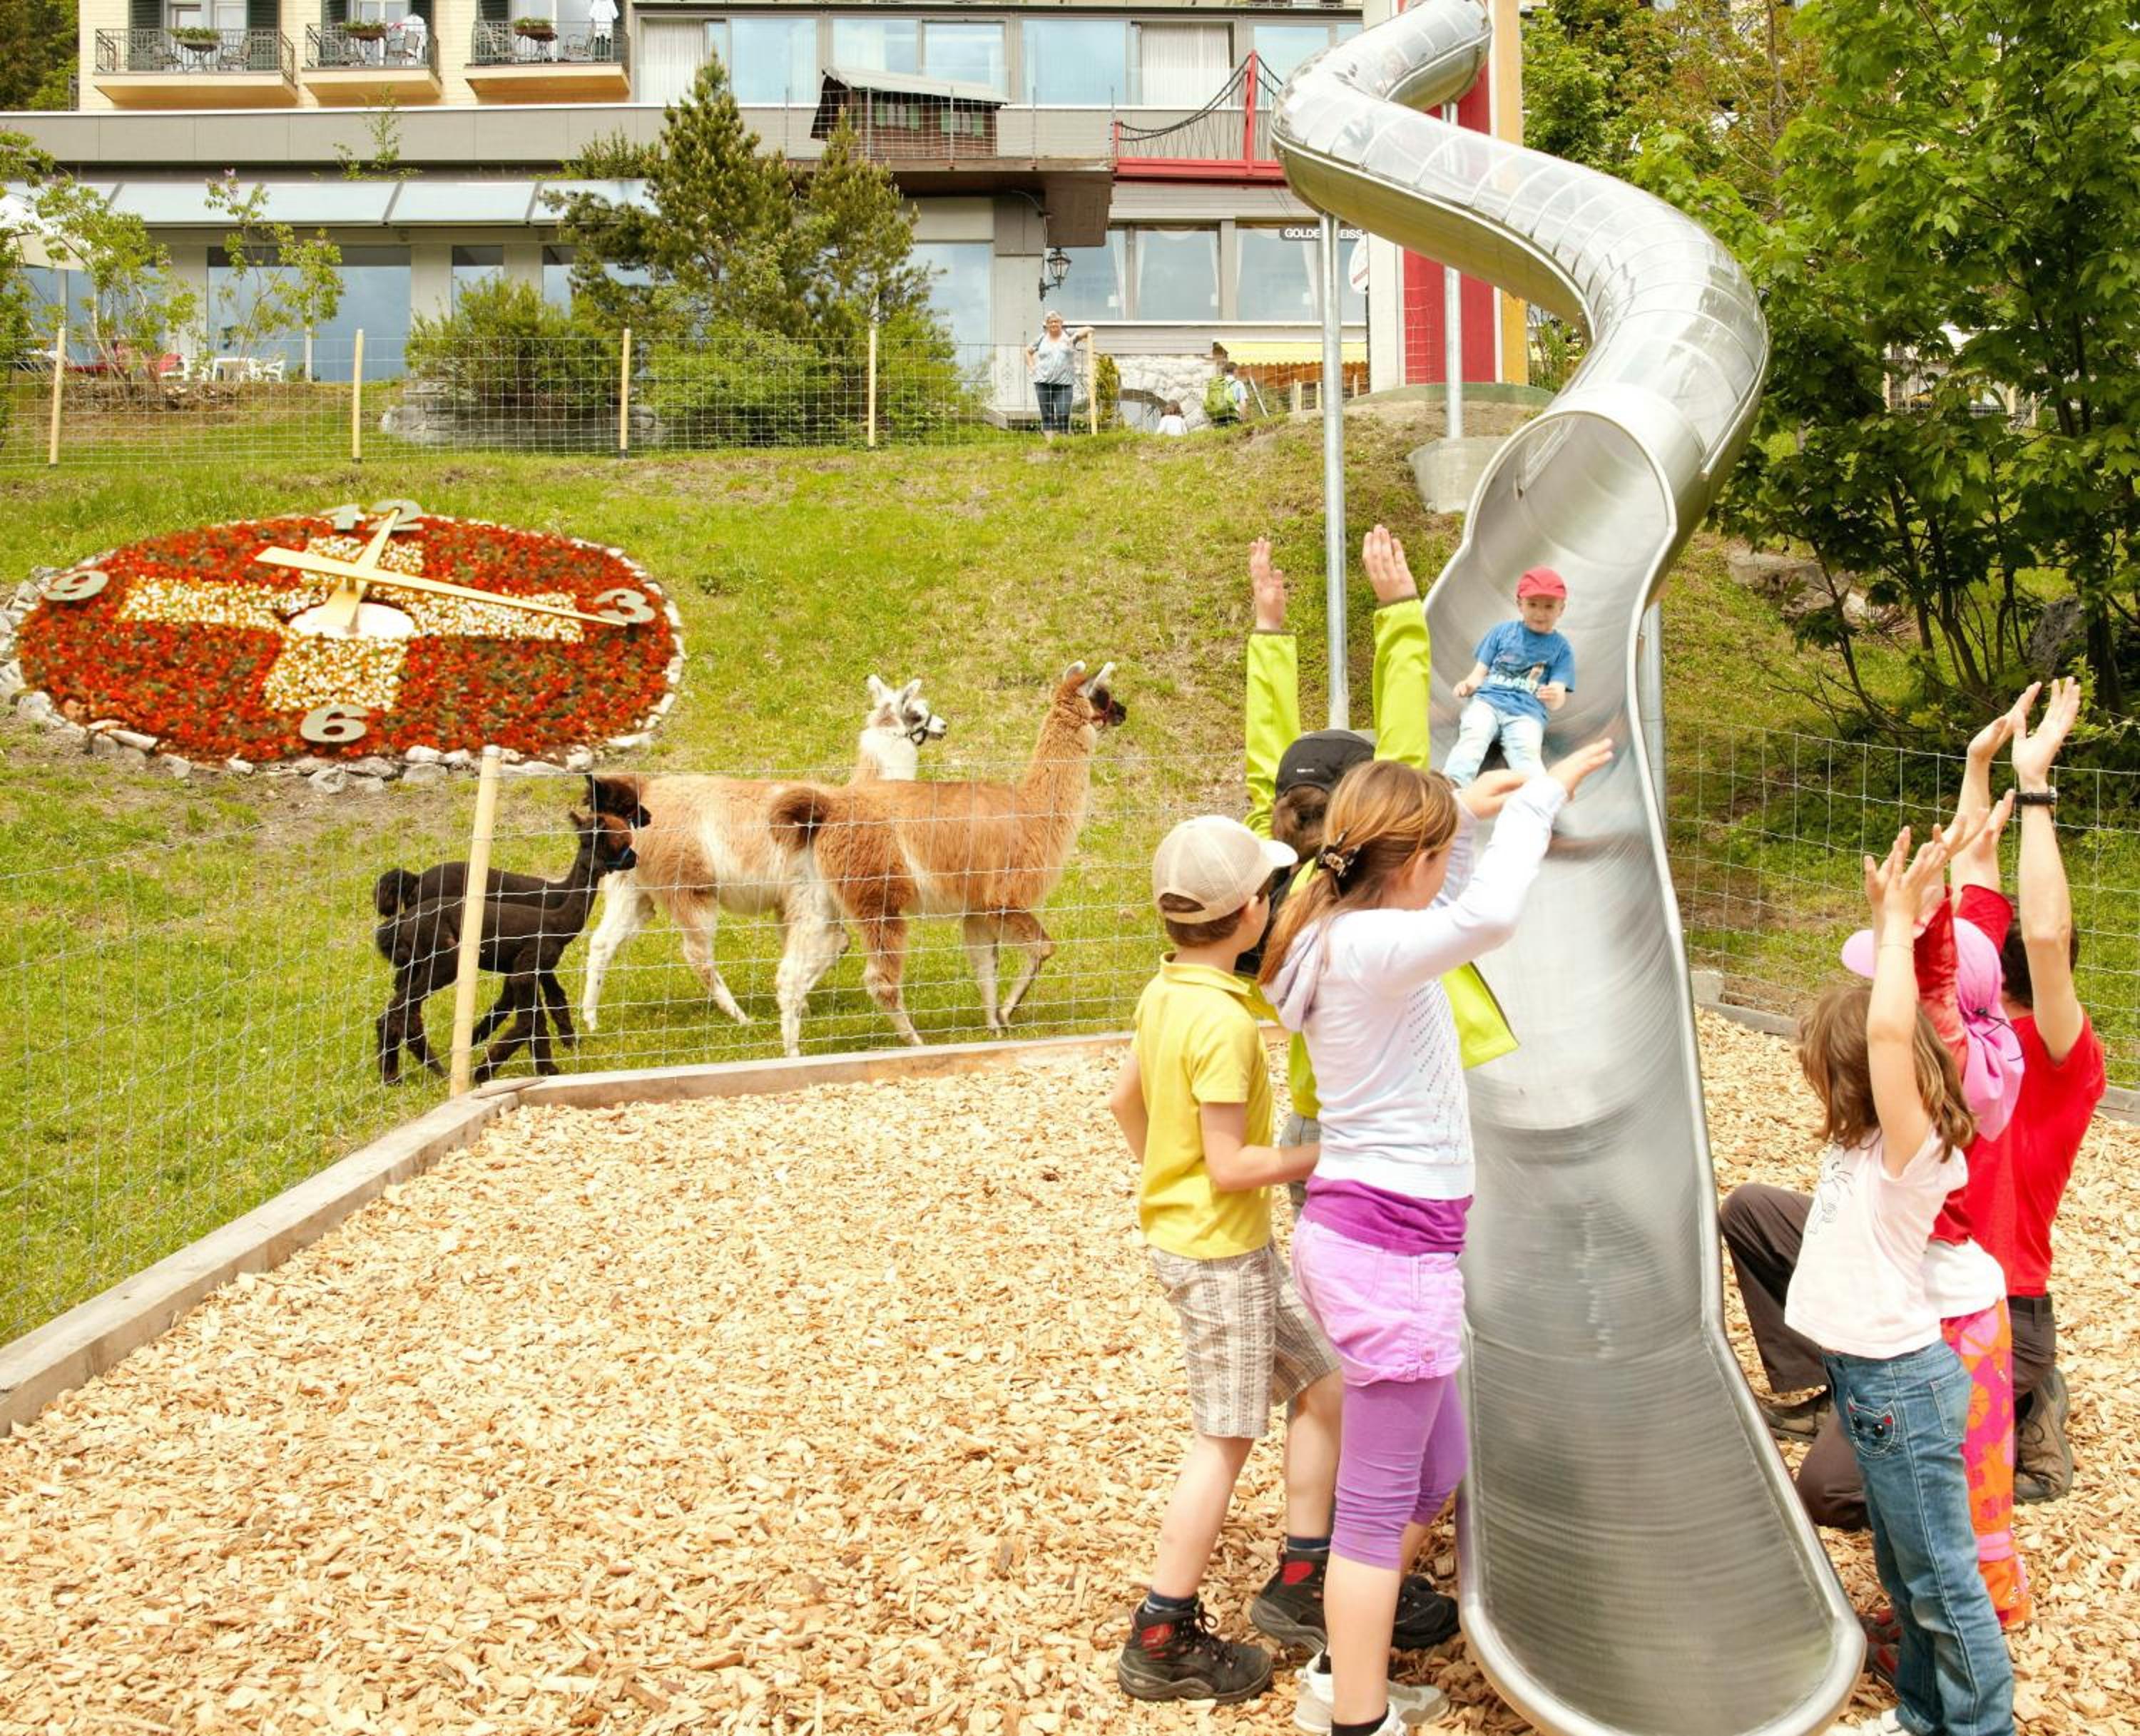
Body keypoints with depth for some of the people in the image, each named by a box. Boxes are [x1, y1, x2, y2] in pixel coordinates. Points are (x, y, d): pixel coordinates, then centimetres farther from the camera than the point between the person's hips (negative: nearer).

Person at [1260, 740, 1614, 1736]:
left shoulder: (1342, 931, 8)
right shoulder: (1370, 947, -20)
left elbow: (1437, 907, 29)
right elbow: (1487, 916, -39)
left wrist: (1469, 811, 18)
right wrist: (1541, 796, -25)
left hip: (1354, 1235, 10)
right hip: (1392, 1252, -10)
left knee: (1435, 1472, 23)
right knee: (1380, 1502, 3)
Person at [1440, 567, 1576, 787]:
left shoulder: (1561, 647, 15)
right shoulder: (1502, 632, 18)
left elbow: (1558, 698, 5)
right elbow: (1480, 673, 16)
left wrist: (1555, 697, -22)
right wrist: (1468, 685, -8)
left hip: (1527, 713, -1)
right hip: (1488, 700, 1)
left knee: (1526, 751, -32)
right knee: (1473, 737, -32)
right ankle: (1452, 787, -55)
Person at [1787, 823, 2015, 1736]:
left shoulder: (1912, 1151, -20)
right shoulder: (1868, 1143, 3)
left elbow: (1888, 1029, -35)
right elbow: (1881, 1022, 11)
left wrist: (1902, 916, -28)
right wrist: (1886, 915, 3)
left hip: (1898, 1380, -9)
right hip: (1864, 1373, 9)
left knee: (1940, 1577, 3)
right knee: (1903, 1570, 21)